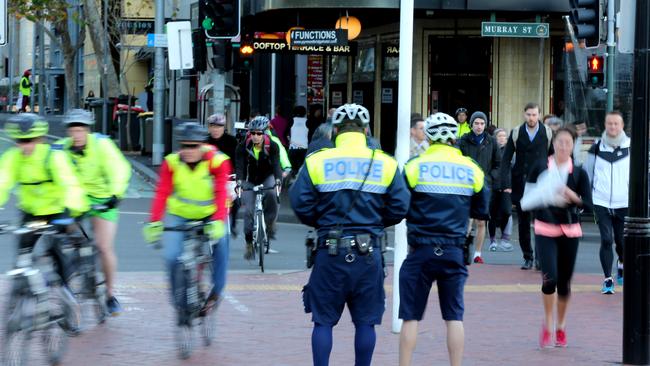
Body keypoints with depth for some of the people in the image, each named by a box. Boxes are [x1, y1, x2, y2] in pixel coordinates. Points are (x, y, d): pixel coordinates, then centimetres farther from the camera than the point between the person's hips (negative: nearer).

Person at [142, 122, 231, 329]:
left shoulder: (217, 161, -20)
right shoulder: (172, 162, -16)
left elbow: (221, 193, -28)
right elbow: (161, 193, -21)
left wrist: (219, 221, -43)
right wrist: (154, 222, -34)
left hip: (209, 214, -1)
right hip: (179, 214, 1)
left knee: (220, 242, -28)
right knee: (172, 257, -17)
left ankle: (217, 291, -7)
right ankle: (180, 303, 3)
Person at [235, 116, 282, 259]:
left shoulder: (272, 146, -17)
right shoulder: (243, 147, -17)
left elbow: (276, 164, -29)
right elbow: (239, 165, -27)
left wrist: (278, 179, -49)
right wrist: (239, 181, -46)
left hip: (267, 178, -1)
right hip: (250, 180, 1)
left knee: (271, 194, -34)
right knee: (248, 211, -11)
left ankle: (270, 224, -11)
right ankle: (249, 244, 0)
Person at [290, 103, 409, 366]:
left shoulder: (316, 162, -2)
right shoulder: (386, 164, 1)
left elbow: (300, 205, -3)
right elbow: (399, 208, 0)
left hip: (330, 250, -1)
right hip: (368, 253, 1)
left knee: (323, 320, 8)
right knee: (365, 321, 10)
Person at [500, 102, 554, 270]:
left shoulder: (548, 133, 3)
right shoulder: (516, 133, 4)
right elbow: (506, 159, 2)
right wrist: (506, 183, -7)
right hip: (521, 185, 2)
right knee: (523, 223, 6)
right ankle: (527, 257, 16)